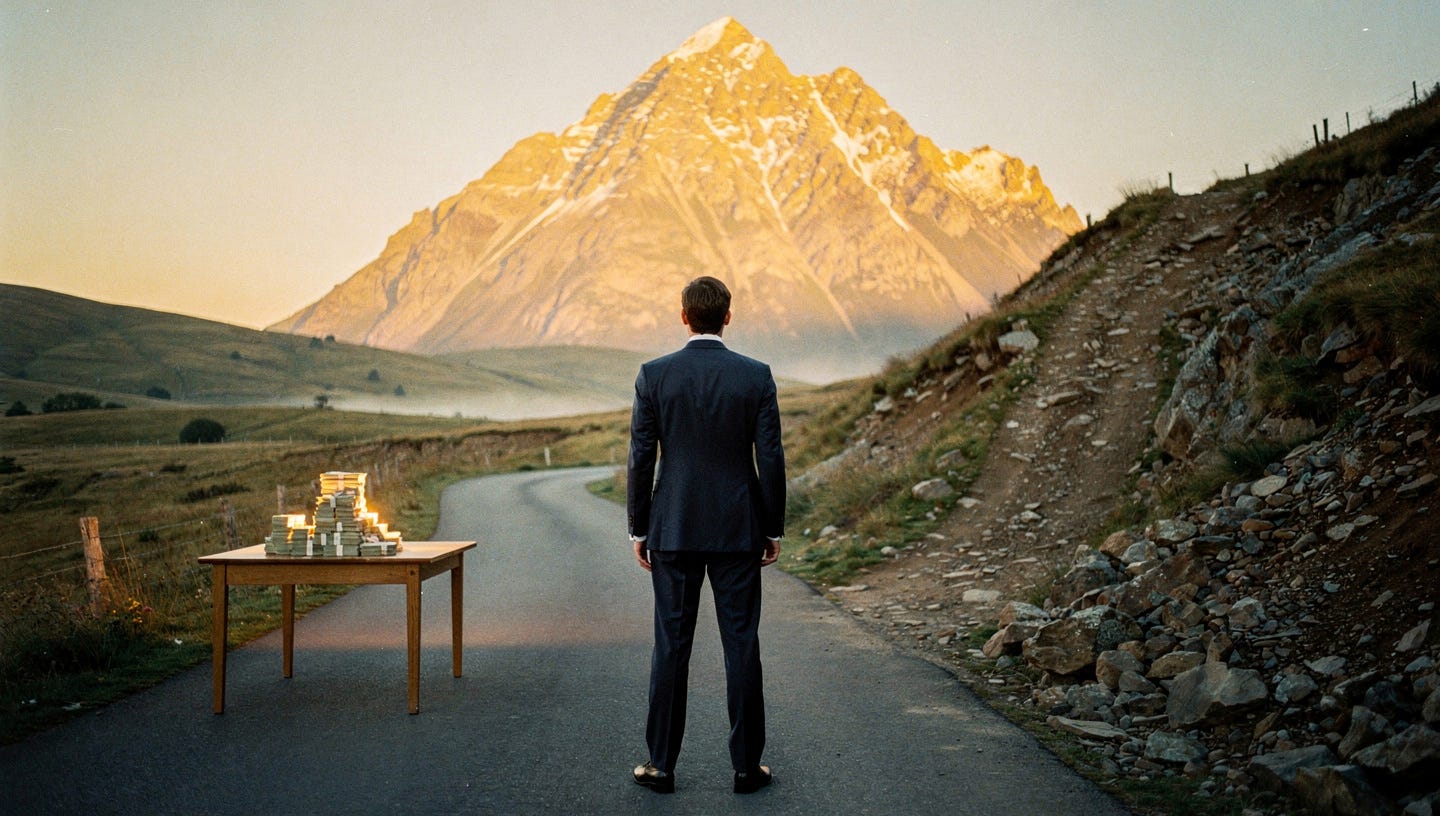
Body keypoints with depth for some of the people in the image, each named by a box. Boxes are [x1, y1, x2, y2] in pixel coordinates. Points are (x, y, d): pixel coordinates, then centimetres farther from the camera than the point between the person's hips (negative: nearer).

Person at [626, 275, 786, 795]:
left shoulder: (654, 375, -4)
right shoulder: (756, 376, -4)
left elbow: (641, 459, -3)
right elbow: (771, 459, -4)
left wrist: (638, 530, 6)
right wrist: (774, 529, 6)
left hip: (673, 531, 0)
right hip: (739, 531, 0)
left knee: (670, 646, 7)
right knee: (741, 646, 6)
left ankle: (661, 765, 14)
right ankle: (746, 766, 13)